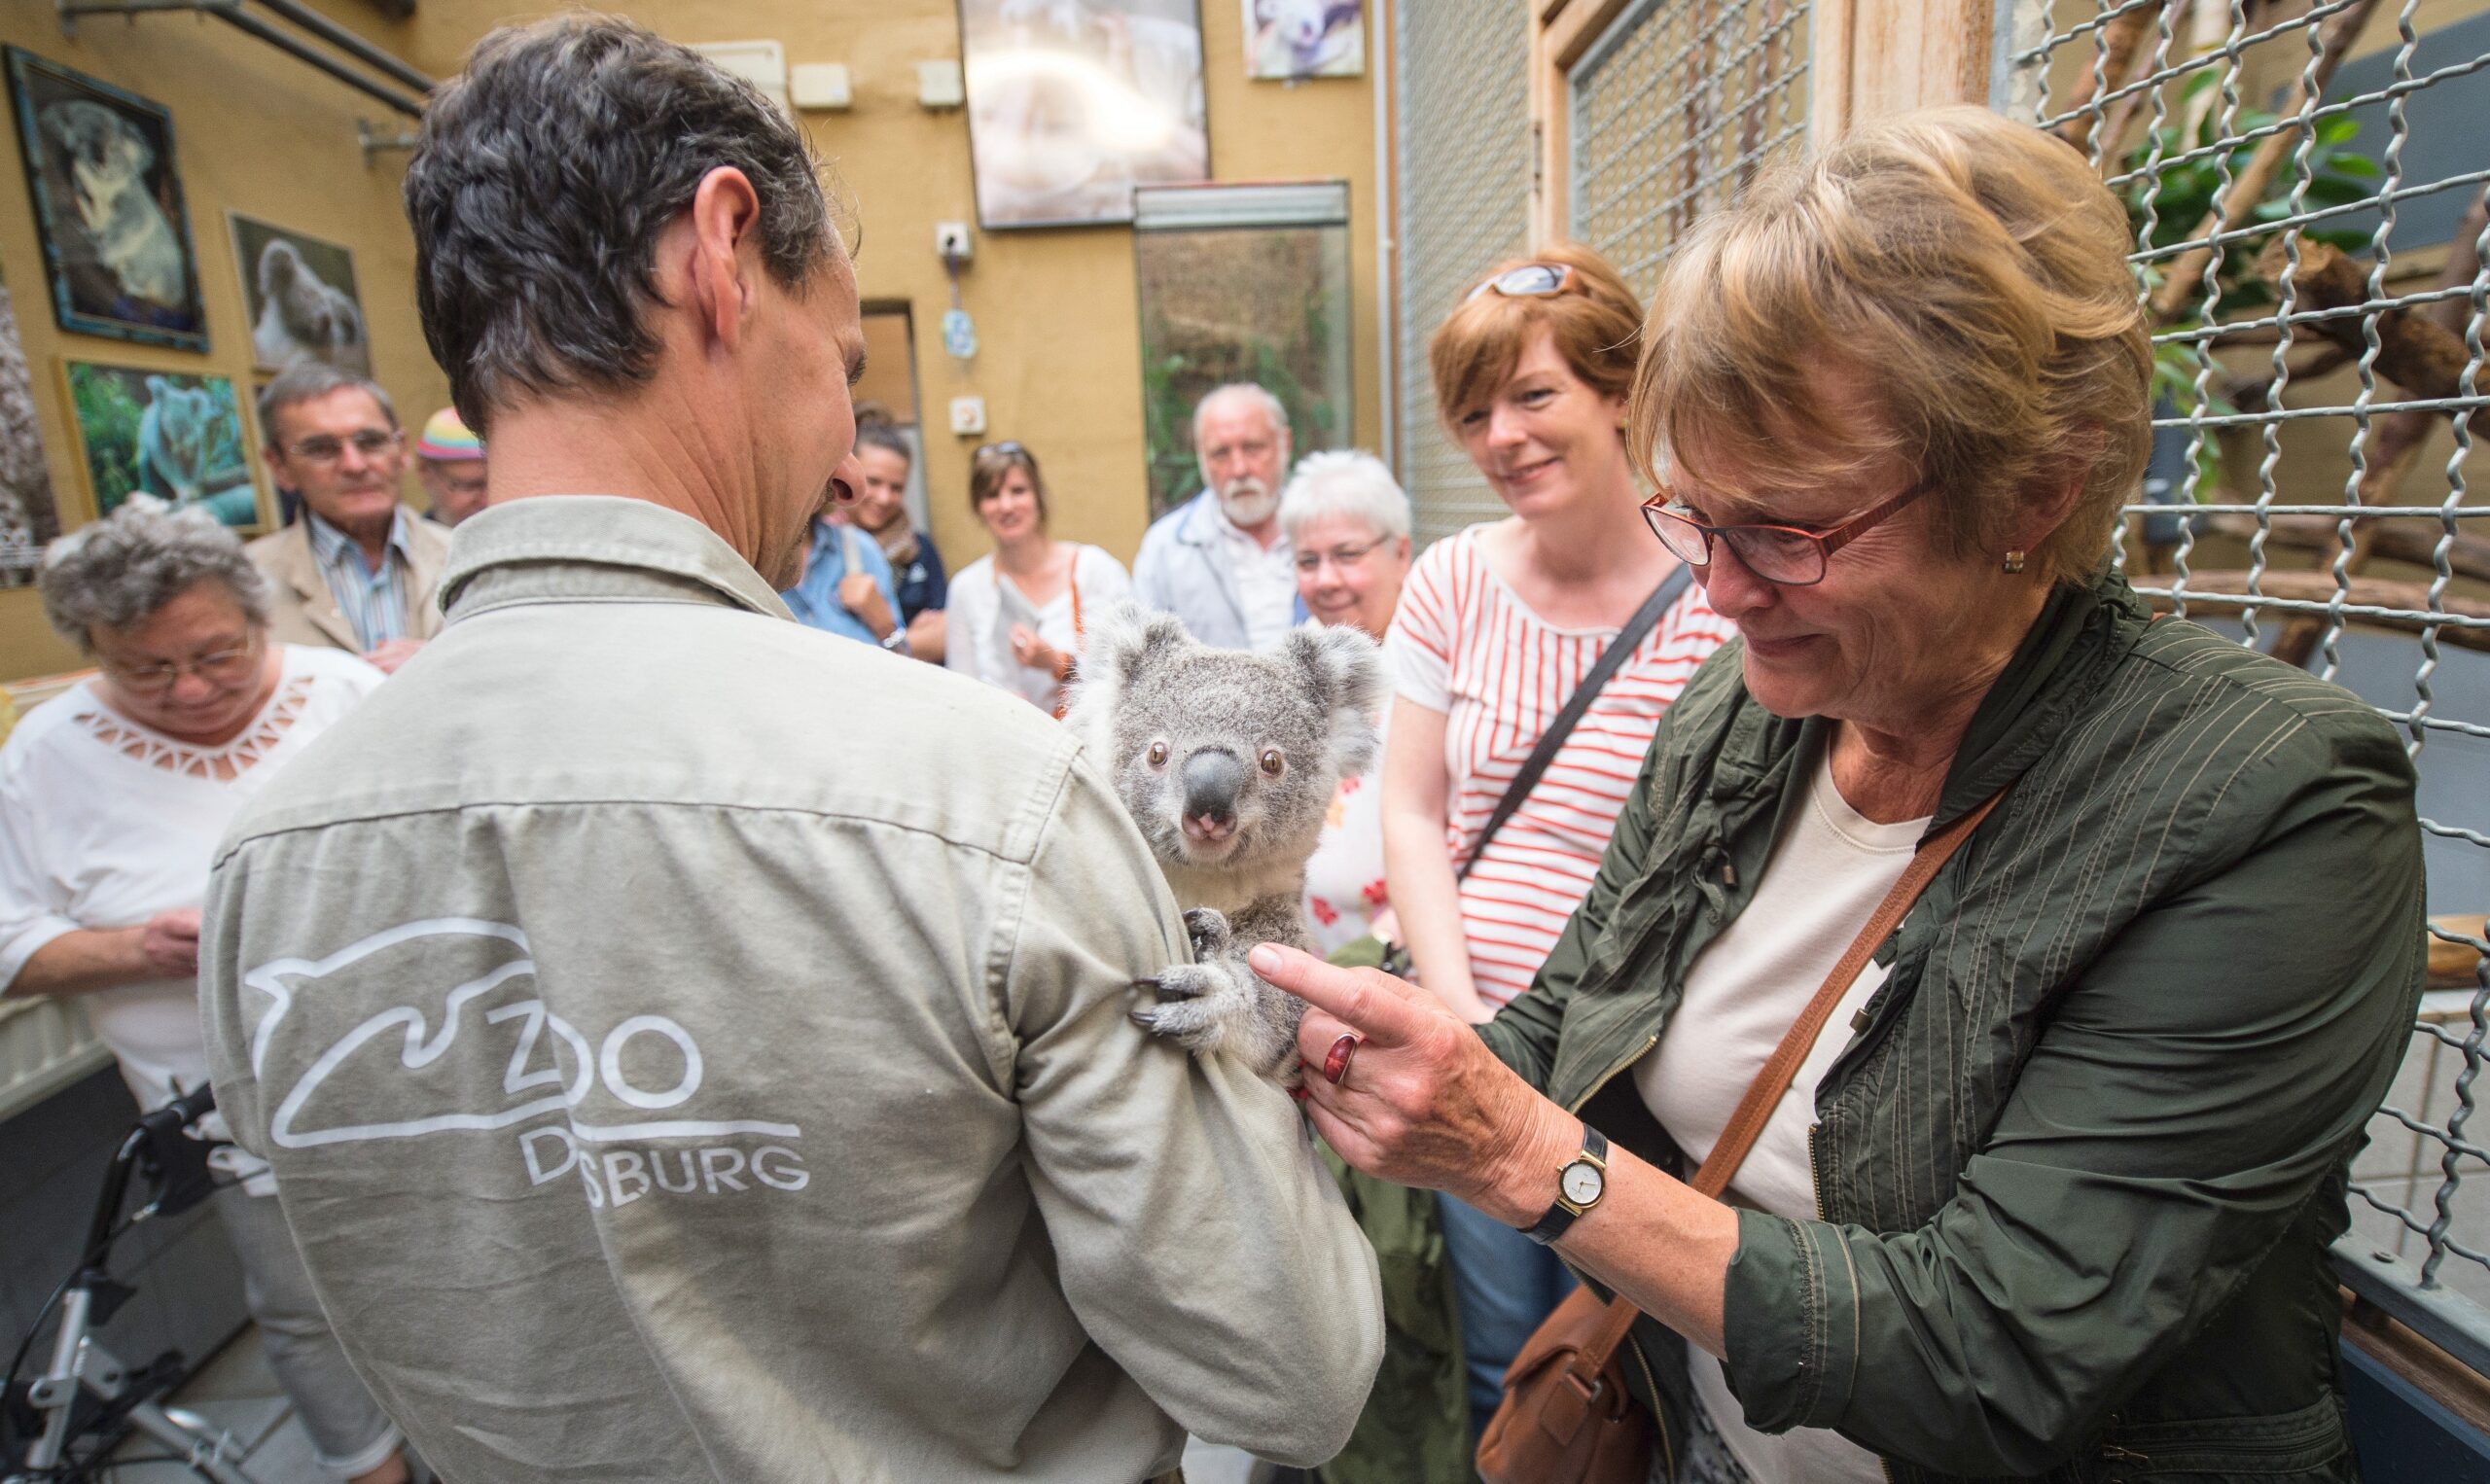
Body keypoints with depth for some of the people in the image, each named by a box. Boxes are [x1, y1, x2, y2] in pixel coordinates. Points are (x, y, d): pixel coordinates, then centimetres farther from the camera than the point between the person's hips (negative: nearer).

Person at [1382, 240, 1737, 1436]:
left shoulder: (1712, 605, -11)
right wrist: (1461, 1018, -6)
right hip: (1472, 1043, 3)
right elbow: (1411, 811, 1)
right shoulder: (1452, 582, 0)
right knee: (1502, 1368, 18)